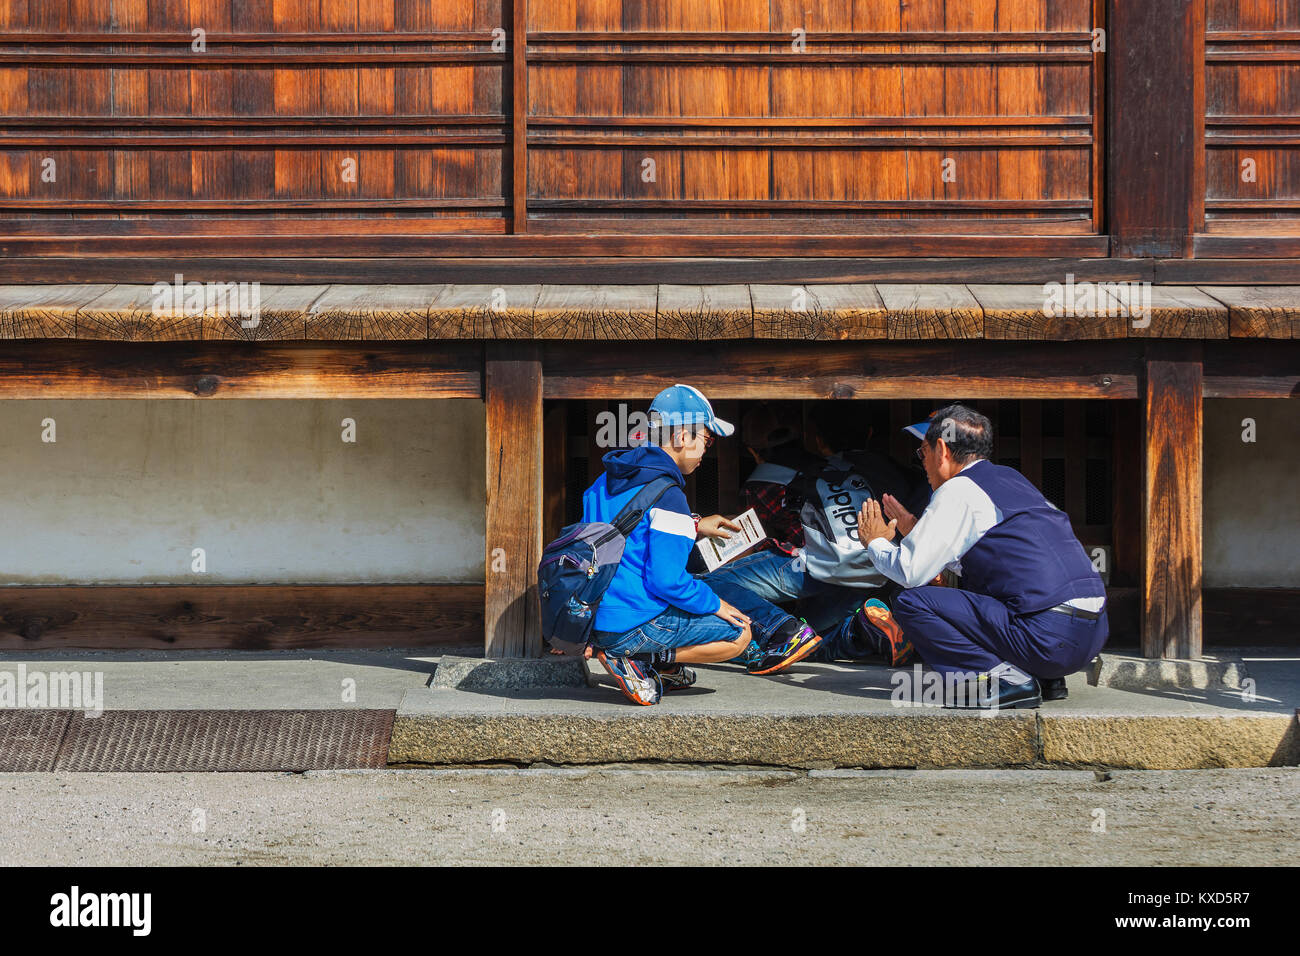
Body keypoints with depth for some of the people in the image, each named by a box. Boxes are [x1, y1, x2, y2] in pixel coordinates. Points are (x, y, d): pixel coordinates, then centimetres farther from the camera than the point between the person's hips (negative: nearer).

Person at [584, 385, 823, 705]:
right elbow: (666, 580, -22)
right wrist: (714, 604, -6)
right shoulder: (667, 497, -19)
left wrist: (692, 525, 30)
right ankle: (637, 660, -6)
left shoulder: (607, 481, 10)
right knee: (739, 634, -1)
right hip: (631, 627, -9)